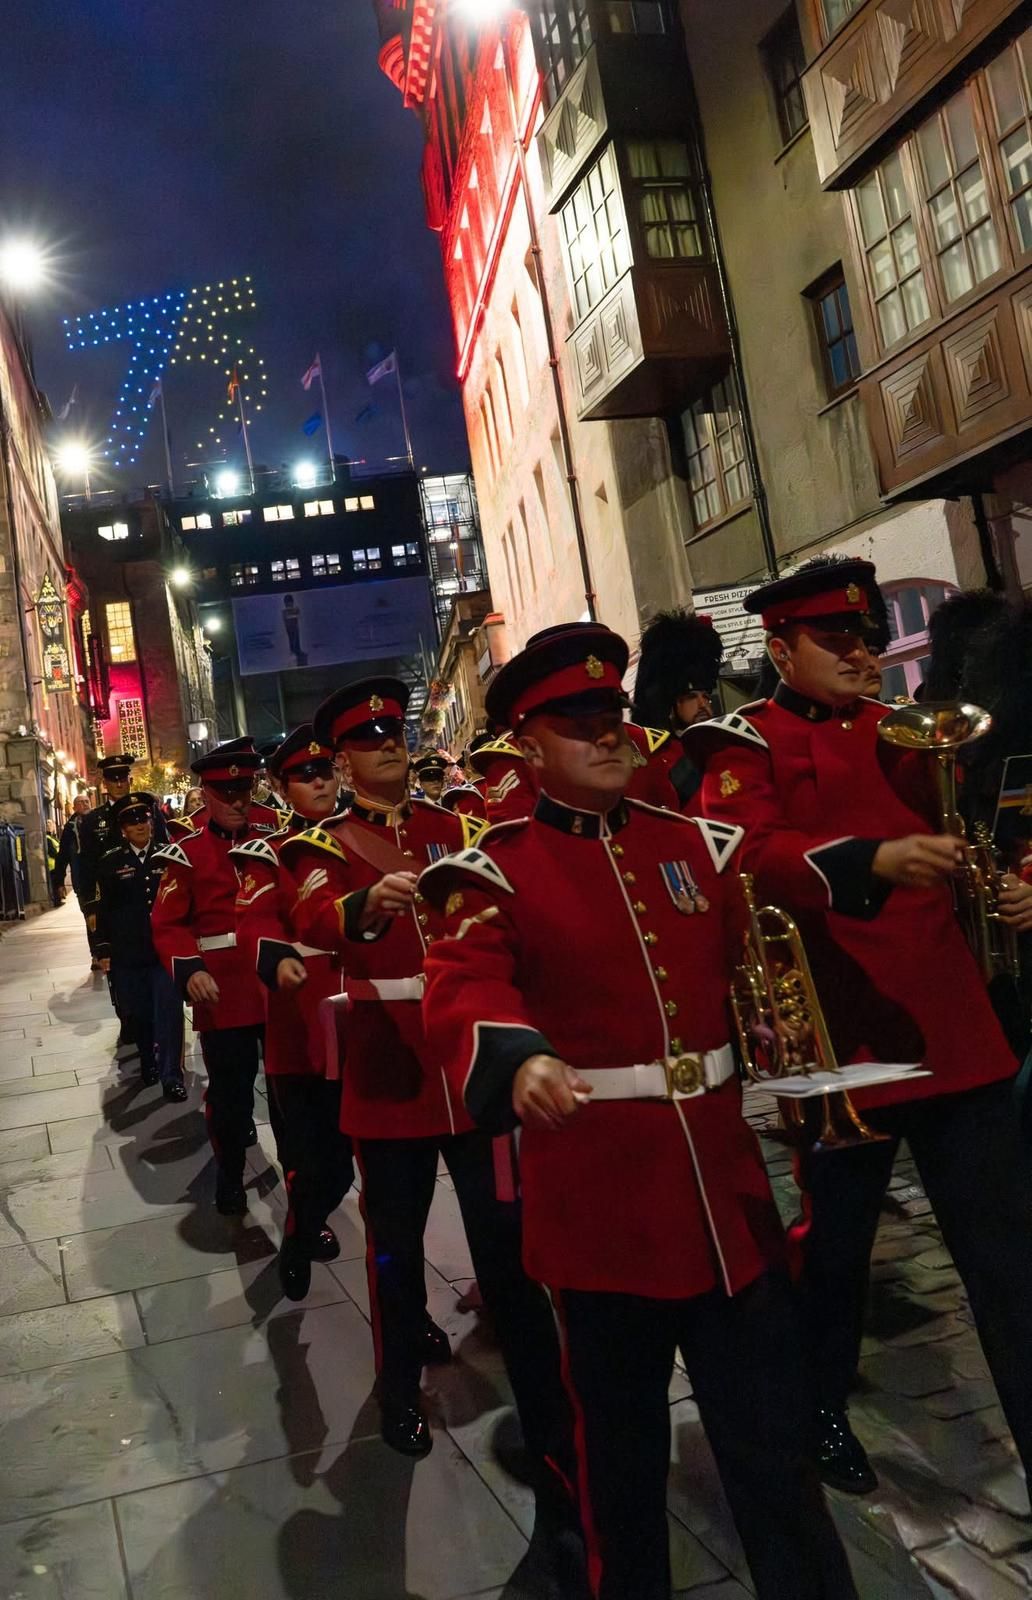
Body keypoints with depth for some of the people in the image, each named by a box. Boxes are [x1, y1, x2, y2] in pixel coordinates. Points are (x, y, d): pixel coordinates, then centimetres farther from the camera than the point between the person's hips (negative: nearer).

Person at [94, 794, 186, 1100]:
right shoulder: (111, 861, 2)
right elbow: (103, 908, 3)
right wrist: (104, 949, 1)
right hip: (128, 952, 1)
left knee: (168, 1012, -6)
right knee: (138, 1012, 12)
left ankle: (171, 1076, -1)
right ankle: (148, 1061, 33)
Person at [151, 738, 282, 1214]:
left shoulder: (275, 835, 7)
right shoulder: (187, 853, -2)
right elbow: (168, 924, -7)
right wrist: (189, 970, -20)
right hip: (223, 989, -3)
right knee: (229, 1091, 6)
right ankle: (229, 1178, 25)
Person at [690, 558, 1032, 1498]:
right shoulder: (747, 745, -4)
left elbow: (956, 829, 21)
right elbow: (749, 854, -21)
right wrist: (872, 862, -35)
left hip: (954, 1022, 5)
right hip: (838, 1029, -5)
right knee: (835, 1240, 13)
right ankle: (822, 1416, 35)